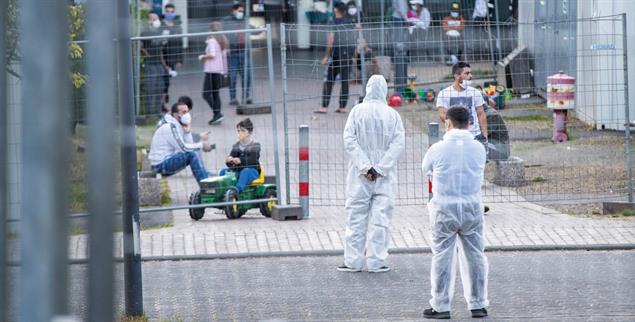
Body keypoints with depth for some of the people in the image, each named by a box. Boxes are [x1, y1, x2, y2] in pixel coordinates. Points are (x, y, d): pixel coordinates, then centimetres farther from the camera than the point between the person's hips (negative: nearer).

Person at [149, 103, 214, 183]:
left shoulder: (177, 126, 13)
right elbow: (183, 148, -23)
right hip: (161, 165, -10)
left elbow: (189, 145, 6)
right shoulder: (171, 127, -17)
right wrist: (202, 145, -14)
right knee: (192, 154, -23)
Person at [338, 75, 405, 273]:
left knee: (356, 215, 6)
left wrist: (365, 166, -11)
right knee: (380, 217, 3)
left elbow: (349, 140, -10)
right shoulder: (392, 114, -2)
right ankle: (376, 262, 2)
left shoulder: (357, 111, -4)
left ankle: (353, 261, 7)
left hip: (360, 174, 0)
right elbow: (398, 143, -7)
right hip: (385, 175, 0)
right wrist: (380, 168, -10)